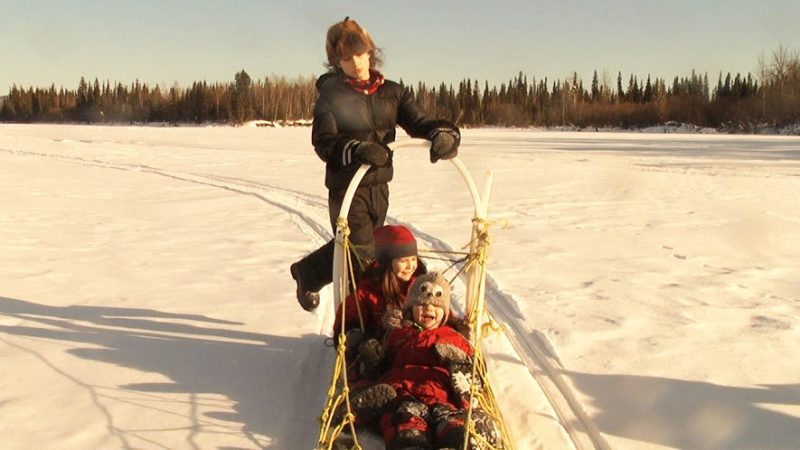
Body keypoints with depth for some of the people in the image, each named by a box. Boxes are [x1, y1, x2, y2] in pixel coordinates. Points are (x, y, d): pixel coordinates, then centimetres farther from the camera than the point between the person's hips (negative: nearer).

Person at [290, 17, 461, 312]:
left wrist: (443, 133, -27)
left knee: (351, 247, 22)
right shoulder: (331, 95, -8)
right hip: (347, 188, -6)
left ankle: (307, 272, 47)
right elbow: (324, 143, -17)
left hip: (379, 186, 6)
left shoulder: (391, 92, 5)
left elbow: (419, 122, -4)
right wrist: (357, 149, -37)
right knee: (361, 257, -8)